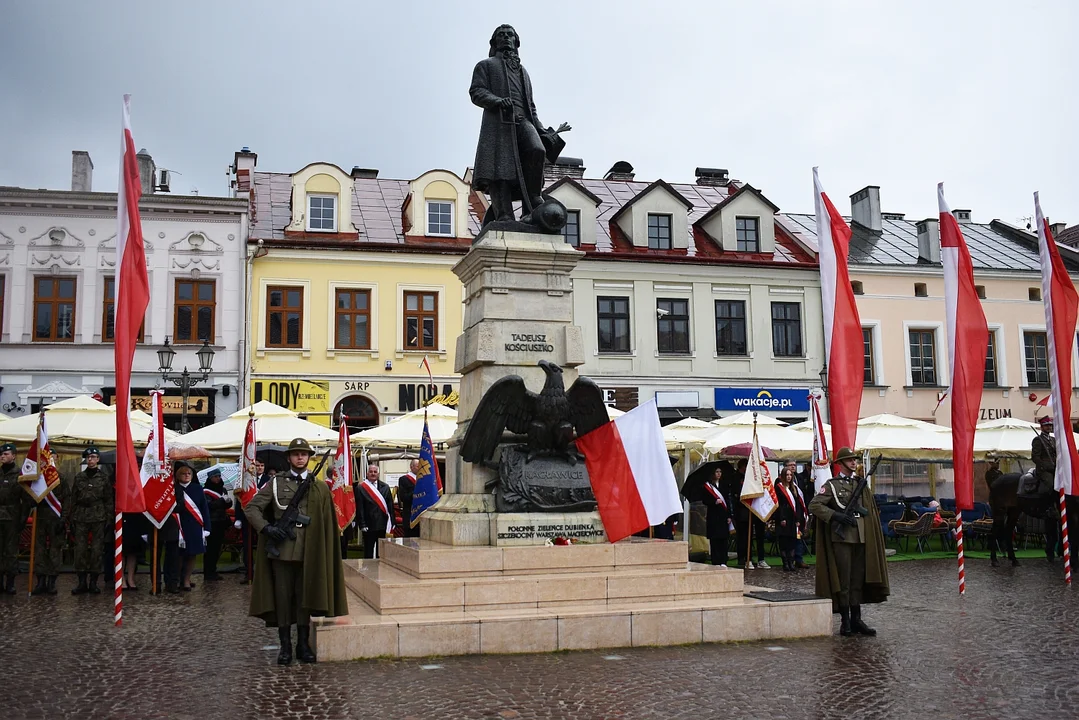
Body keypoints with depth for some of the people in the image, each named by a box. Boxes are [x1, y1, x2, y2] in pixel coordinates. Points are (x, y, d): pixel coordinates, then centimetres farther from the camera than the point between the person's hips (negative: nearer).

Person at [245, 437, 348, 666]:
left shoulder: (320, 488, 8)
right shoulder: (276, 484, 5)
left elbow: (327, 523, 7)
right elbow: (251, 508, 3)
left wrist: (321, 550, 0)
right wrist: (266, 528, -11)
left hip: (309, 552, 1)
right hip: (282, 550, -1)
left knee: (306, 597, 6)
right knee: (282, 597, 4)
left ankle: (303, 645, 16)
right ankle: (285, 646, 13)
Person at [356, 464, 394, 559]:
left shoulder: (385, 487, 6)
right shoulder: (360, 488, -4)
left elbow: (390, 506, 6)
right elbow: (359, 509, -7)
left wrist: (391, 523, 0)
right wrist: (362, 525, -12)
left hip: (383, 525, 3)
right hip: (369, 525, -3)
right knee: (368, 552, 6)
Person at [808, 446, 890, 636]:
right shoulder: (832, 485, -1)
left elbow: (871, 511, 20)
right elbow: (814, 505, -9)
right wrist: (836, 516, -18)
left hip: (861, 537, 5)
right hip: (841, 537, -5)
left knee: (858, 579, 8)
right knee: (843, 580, -1)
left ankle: (856, 620, 15)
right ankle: (845, 621, 5)